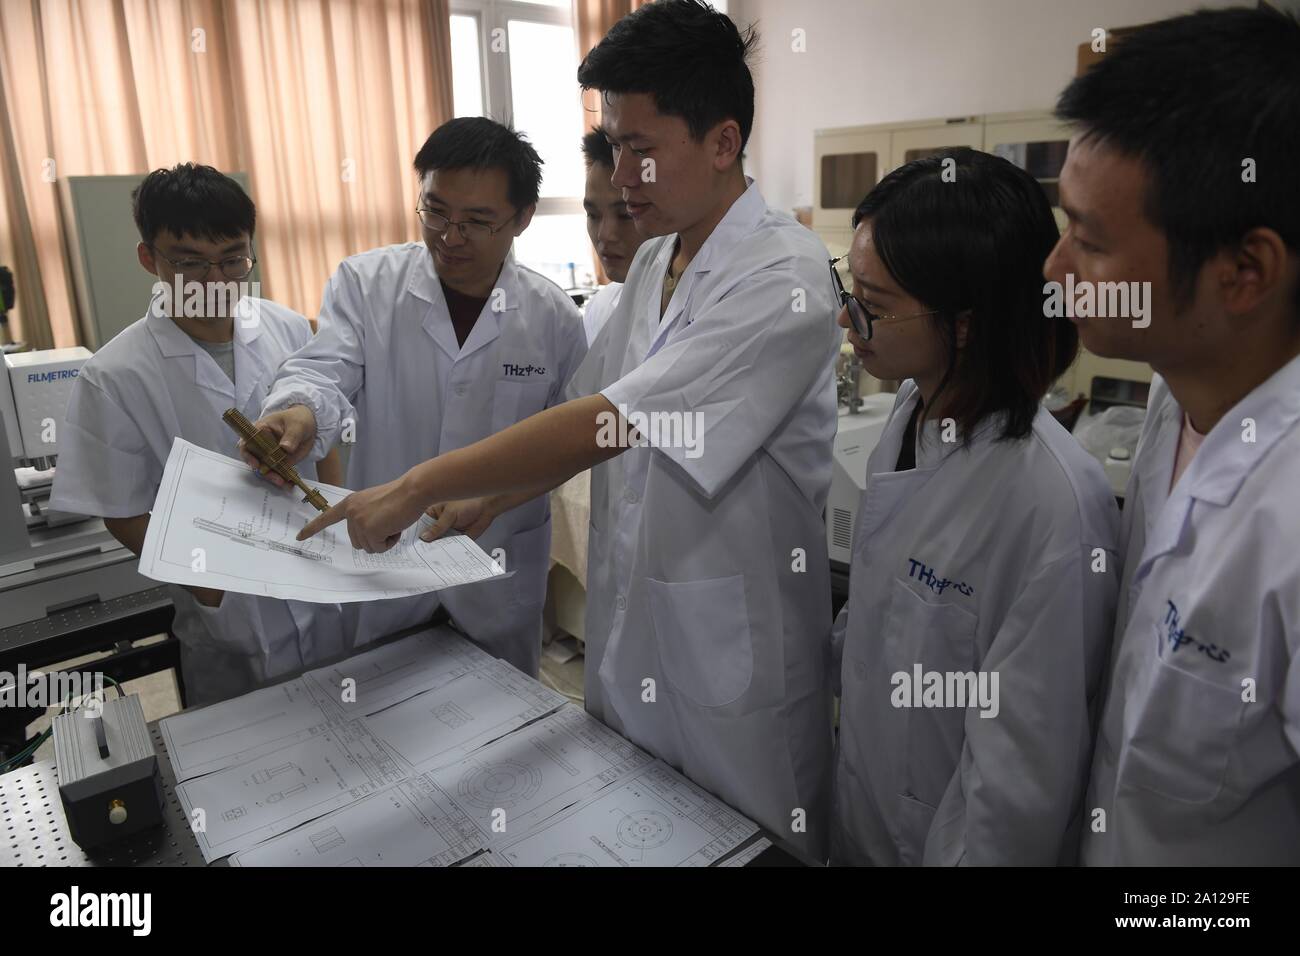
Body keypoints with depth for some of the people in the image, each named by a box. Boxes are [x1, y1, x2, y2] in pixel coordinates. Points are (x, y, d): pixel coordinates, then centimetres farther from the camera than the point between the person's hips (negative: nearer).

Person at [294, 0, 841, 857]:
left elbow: (604, 426, -27)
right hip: (628, 641, 7)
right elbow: (587, 414, 11)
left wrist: (418, 487, -20)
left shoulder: (783, 277, -21)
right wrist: (483, 502, 0)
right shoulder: (654, 263, 6)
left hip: (732, 663, -7)